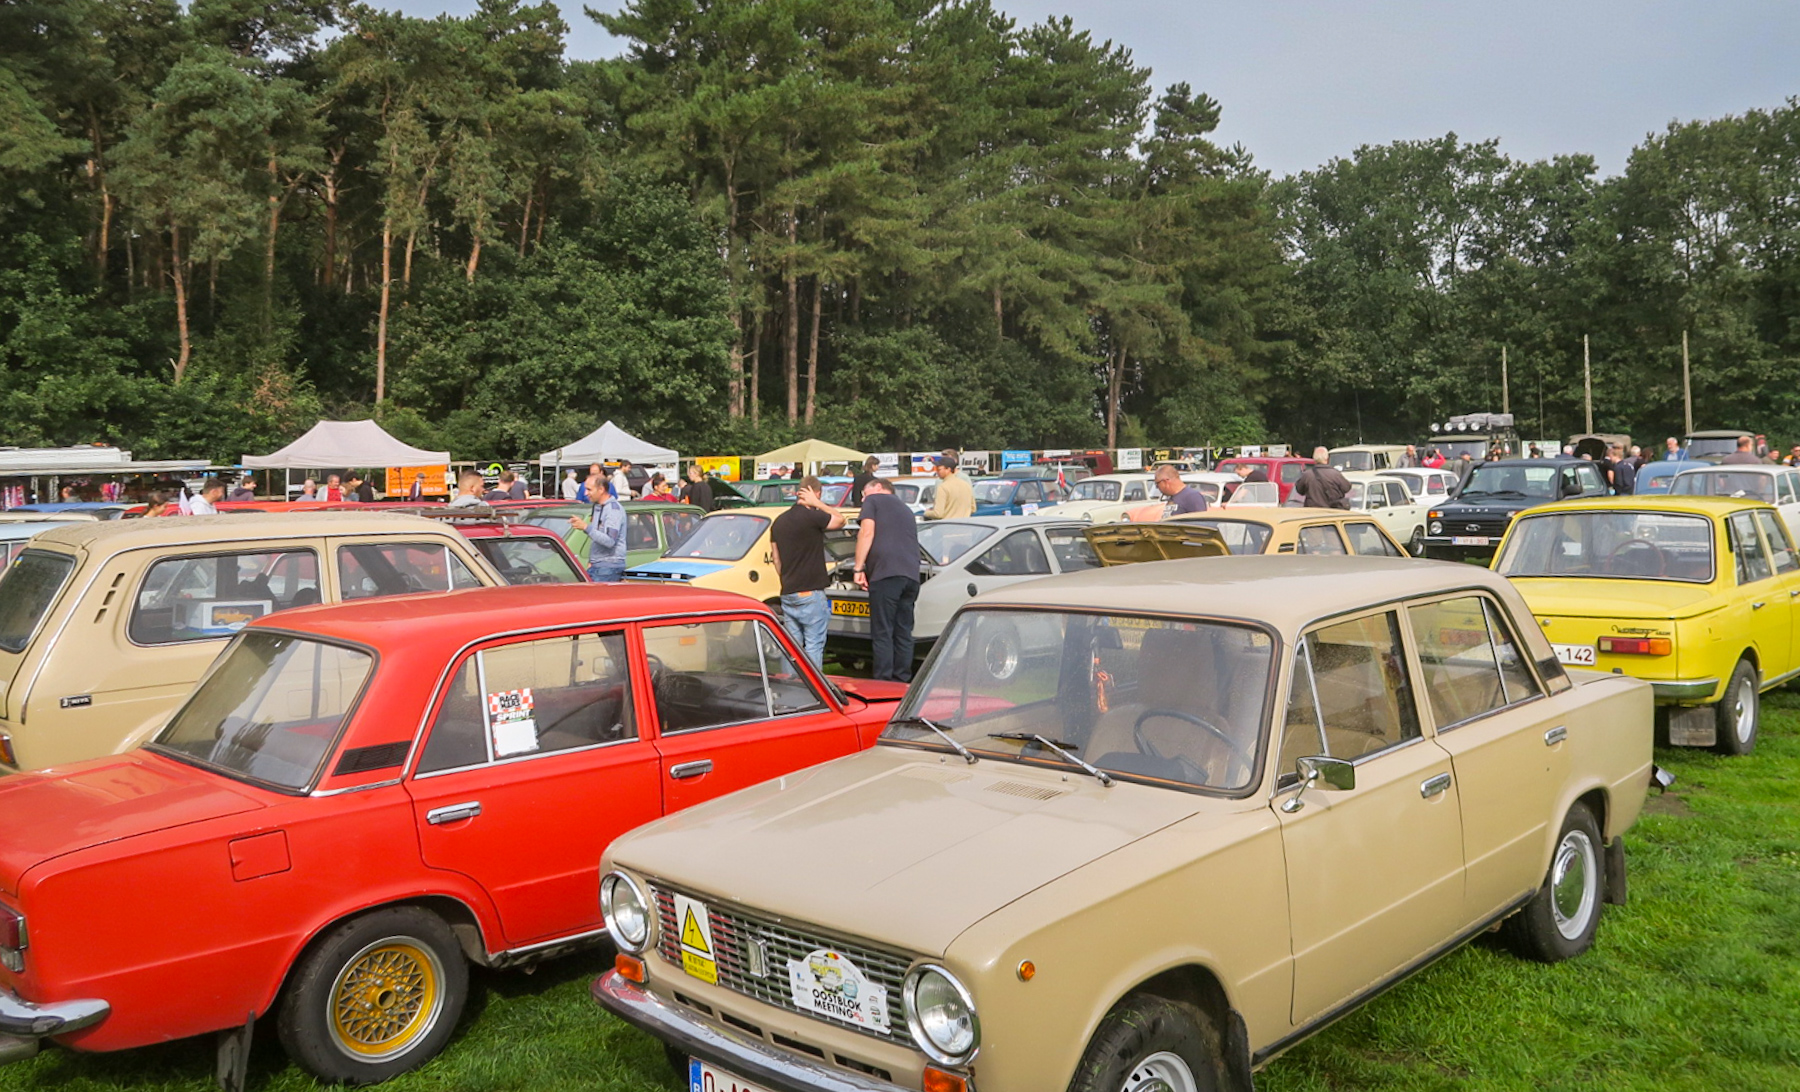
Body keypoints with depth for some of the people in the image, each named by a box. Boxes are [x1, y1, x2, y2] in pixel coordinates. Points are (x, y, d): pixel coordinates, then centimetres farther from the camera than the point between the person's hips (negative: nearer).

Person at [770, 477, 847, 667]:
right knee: (813, 647, -2)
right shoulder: (813, 517, -14)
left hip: (787, 594, 7)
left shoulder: (779, 521, 10)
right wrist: (817, 503, 2)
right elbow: (840, 519, 2)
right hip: (811, 594, -7)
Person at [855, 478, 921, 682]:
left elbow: (867, 532, -2)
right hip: (911, 574, 7)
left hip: (886, 572, -7)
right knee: (903, 633, 11)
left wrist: (859, 568, -4)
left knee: (882, 633, -5)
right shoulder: (906, 509, 33)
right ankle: (902, 682, 12)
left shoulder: (874, 499, 12)